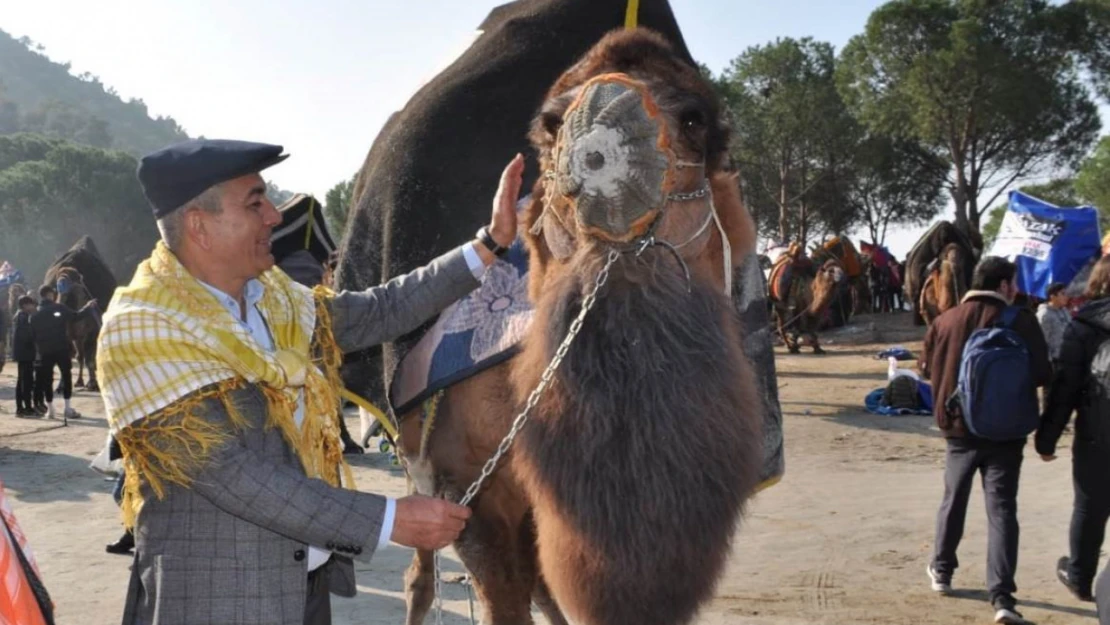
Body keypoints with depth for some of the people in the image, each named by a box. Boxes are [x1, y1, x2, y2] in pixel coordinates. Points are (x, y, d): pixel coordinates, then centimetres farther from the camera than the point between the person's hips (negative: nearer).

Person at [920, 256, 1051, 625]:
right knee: (1001, 510, -1)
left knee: (954, 501, 20)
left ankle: (942, 571, 33)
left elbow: (928, 370, 7)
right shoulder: (1020, 320, -10)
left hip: (959, 428, 3)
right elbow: (1043, 374, -10)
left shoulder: (944, 322, -2)